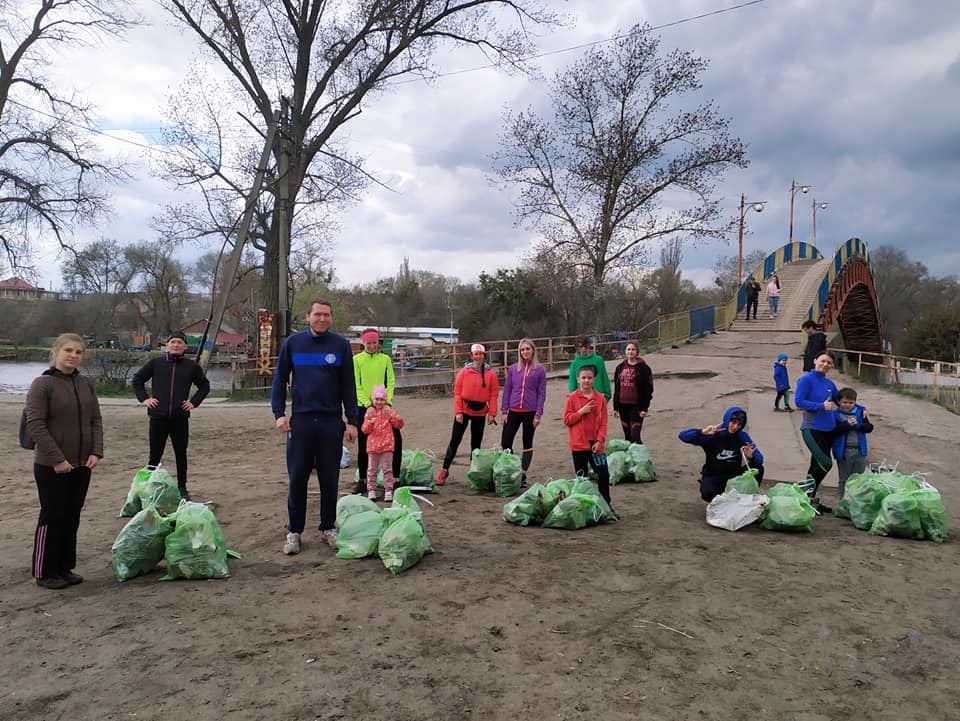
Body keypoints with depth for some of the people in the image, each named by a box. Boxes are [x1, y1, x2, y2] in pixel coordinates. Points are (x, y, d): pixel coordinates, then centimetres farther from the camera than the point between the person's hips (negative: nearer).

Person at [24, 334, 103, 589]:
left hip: (81, 465, 6)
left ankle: (64, 568, 24)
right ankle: (44, 573, 15)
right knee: (52, 517, 1)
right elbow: (35, 425, -14)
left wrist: (96, 452, -3)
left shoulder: (86, 385, 8)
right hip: (51, 467, -6)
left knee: (72, 517, 12)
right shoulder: (42, 384, -10)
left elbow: (96, 421, 10)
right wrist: (57, 459, -18)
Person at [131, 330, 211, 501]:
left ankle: (182, 488, 18)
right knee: (155, 455, 5)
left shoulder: (191, 366, 6)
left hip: (180, 418, 1)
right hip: (158, 416, 0)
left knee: (181, 454, 8)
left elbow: (204, 386, 18)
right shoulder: (155, 363, 4)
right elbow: (136, 380, 16)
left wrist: (194, 402, 6)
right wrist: (144, 398, 5)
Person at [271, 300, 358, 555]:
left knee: (330, 479, 7)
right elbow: (280, 378, 7)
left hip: (332, 421, 0)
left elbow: (348, 385, 4)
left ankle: (328, 528, 21)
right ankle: (294, 532, 16)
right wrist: (279, 413, -3)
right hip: (300, 420, 0)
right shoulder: (293, 342, 4)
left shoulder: (340, 345, 3)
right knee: (297, 479, 4)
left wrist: (352, 421, 0)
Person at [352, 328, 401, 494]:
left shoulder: (385, 359, 7)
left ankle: (395, 477, 7)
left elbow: (390, 382, 5)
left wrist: (386, 400, -9)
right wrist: (368, 403, -12)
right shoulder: (357, 359, 1)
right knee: (363, 444, 5)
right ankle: (362, 480, 17)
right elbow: (356, 385, -2)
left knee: (396, 439, -5)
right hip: (363, 406, -1)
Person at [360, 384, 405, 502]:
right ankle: (371, 490, 15)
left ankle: (388, 491, 6)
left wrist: (392, 416, -16)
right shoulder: (369, 412, 3)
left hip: (387, 444, -1)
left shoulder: (388, 411, 2)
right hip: (373, 444, 1)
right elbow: (365, 430, -1)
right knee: (372, 469, 7)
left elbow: (399, 425, 0)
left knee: (388, 468, 2)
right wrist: (370, 422, -18)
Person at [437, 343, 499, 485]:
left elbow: (493, 394, 0)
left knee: (476, 443, 11)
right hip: (464, 410, -1)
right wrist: (458, 412, -10)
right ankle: (444, 470, 7)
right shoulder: (464, 371, -3)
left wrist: (492, 413, -6)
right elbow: (457, 392, -4)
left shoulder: (490, 374, 0)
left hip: (480, 412, 1)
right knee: (455, 441, 0)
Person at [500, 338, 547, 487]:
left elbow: (542, 393, 0)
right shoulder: (512, 369, 6)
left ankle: (523, 475, 16)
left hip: (530, 411, -2)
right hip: (514, 411, 2)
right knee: (505, 442, 0)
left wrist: (538, 414, -6)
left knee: (527, 444, 7)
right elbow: (507, 390, 8)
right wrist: (503, 411, 4)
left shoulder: (540, 370, 0)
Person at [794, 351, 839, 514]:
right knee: (825, 463, -13)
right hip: (811, 429, -7)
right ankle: (808, 497, 0)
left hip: (828, 429, 7)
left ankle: (812, 499, 22)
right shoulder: (806, 379, -7)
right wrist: (821, 406, -21)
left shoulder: (830, 384, 13)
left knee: (817, 465, 12)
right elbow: (798, 401, -15)